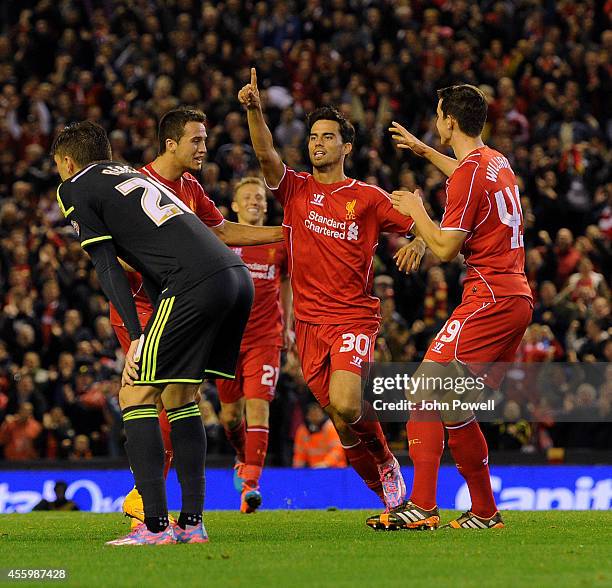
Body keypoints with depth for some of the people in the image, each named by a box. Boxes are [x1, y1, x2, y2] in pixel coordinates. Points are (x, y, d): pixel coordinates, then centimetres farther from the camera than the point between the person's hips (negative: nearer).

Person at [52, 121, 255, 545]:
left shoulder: (75, 189, 10)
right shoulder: (134, 176, 33)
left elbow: (107, 267, 0)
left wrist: (137, 337, -4)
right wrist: (153, 332, 33)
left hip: (196, 284, -8)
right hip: (238, 276, 8)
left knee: (136, 394, 0)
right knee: (179, 396, 17)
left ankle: (155, 525, -6)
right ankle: (192, 522, 12)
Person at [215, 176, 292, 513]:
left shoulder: (279, 242, 4)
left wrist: (287, 326, 15)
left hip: (265, 338, -1)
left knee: (257, 407, -14)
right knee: (230, 413, 9)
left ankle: (250, 484, -19)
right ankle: (243, 459, 40)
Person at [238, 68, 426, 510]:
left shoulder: (368, 199, 3)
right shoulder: (296, 189, 7)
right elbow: (266, 155, -11)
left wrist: (419, 245, -16)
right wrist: (255, 109, -28)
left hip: (355, 317, -3)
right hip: (310, 320, 3)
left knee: (345, 405, -24)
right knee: (342, 421, 2)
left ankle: (385, 460, 5)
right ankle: (388, 491, 20)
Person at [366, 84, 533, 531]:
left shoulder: (468, 173, -13)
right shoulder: (497, 163, 15)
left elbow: (446, 248, -14)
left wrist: (416, 210, 1)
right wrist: (424, 151, 50)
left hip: (489, 299, -9)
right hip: (518, 297, 9)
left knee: (426, 392, -12)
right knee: (454, 409, 11)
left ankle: (422, 507, -18)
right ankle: (485, 511, 9)